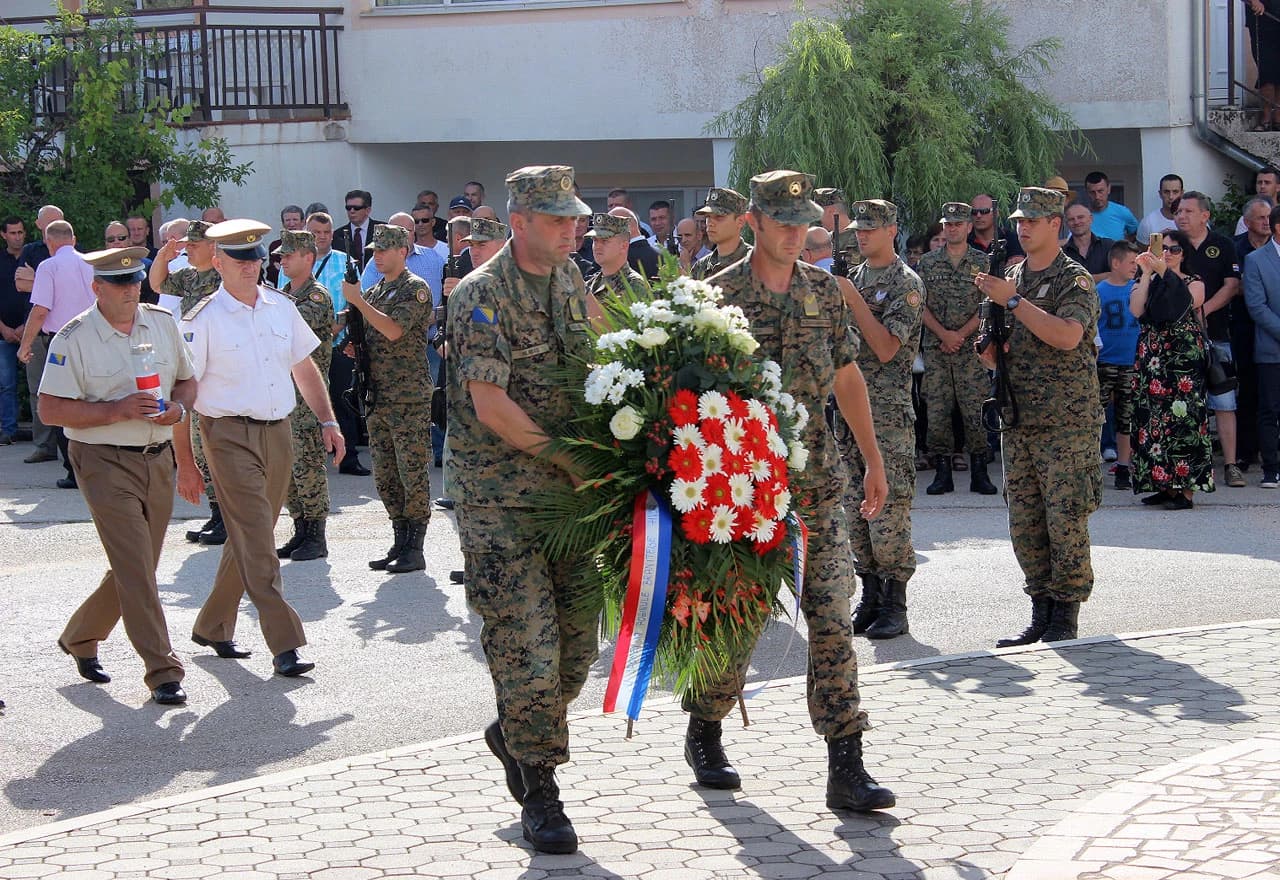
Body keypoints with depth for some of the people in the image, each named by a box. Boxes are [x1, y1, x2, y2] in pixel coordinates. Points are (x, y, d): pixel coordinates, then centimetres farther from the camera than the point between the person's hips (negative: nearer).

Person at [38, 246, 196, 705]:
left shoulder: (162, 323, 7)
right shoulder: (74, 337, -8)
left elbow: (188, 381, 17)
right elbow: (51, 409, -12)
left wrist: (177, 407, -6)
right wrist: (116, 411, -21)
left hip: (158, 459, 6)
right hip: (104, 462, -6)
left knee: (137, 568, 14)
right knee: (135, 569, -10)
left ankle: (80, 637, 37)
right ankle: (163, 672, -7)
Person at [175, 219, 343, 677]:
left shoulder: (281, 307, 8)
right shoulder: (203, 319, -8)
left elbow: (304, 366, 20)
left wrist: (327, 421, 12)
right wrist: (185, 464, -9)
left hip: (278, 433, 6)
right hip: (230, 436, -6)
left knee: (249, 538, 13)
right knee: (257, 542, -10)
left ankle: (212, 627, 29)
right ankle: (285, 644, -11)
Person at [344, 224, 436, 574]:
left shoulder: (415, 289, -6)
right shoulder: (374, 292, 17)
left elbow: (393, 330, -20)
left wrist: (358, 301, -14)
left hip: (410, 399, -8)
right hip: (377, 398, 8)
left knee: (413, 474, -6)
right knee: (385, 476, 10)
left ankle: (415, 549, -4)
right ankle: (399, 542, 17)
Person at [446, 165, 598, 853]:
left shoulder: (573, 287, 12)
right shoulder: (482, 294, -10)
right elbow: (490, 405, -17)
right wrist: (565, 457, -15)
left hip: (571, 488, 7)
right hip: (500, 493, -7)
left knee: (578, 636, 8)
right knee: (525, 640, -7)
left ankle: (514, 733, 33)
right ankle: (539, 794, 2)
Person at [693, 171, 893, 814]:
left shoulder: (825, 291, 9)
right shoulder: (718, 294, -4)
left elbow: (846, 377, 17)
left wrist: (873, 459, 16)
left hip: (817, 482, 3)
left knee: (832, 616, -4)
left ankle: (846, 766, -5)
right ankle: (704, 732, 29)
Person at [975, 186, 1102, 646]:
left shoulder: (1075, 280, -5)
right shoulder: (1011, 278, 15)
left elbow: (1067, 335, -23)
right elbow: (993, 350, 23)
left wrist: (1013, 301, -20)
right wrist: (991, 352, 0)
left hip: (1066, 422, -7)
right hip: (1018, 420, 7)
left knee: (1065, 519, -6)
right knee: (1024, 522, 7)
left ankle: (1065, 619, 1)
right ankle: (1040, 613, 15)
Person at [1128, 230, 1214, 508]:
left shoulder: (1194, 283, 6)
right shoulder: (1147, 283, 15)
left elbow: (1185, 304, -16)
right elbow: (1136, 310, -5)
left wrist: (1165, 272, -19)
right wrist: (1146, 274, -7)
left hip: (1184, 357, -4)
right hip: (1152, 357, 4)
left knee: (1181, 418, -9)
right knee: (1154, 418, 1)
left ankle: (1186, 490, -9)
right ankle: (1165, 485, 7)